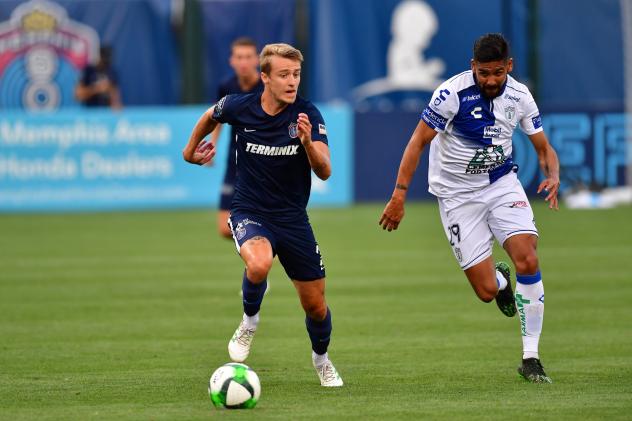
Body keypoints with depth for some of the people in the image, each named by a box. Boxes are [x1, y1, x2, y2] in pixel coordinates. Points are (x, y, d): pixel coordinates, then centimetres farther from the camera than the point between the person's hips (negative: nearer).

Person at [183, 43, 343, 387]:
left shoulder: (307, 115, -14)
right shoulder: (239, 107, -11)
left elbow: (324, 172, -23)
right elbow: (211, 116, 14)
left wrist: (308, 142, -41)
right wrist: (190, 149, 26)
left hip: (293, 219, 1)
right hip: (249, 214, -1)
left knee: (316, 306, 7)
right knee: (259, 264, -35)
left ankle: (321, 358, 39)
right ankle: (250, 321, -4)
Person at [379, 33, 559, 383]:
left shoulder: (519, 96, -5)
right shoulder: (452, 92, -18)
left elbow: (544, 148, 3)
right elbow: (419, 141, -13)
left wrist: (553, 177, -19)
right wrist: (399, 195, -17)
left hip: (502, 184, 3)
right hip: (457, 194, -3)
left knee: (528, 261, -19)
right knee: (486, 290, -9)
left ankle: (530, 358, -7)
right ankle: (500, 279, 33)